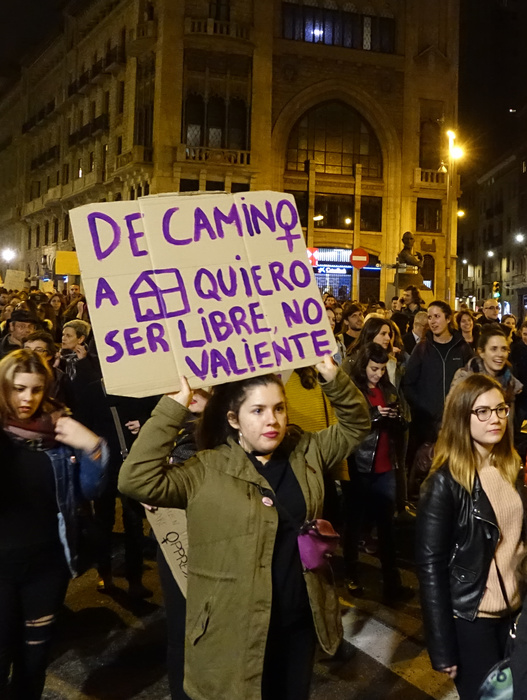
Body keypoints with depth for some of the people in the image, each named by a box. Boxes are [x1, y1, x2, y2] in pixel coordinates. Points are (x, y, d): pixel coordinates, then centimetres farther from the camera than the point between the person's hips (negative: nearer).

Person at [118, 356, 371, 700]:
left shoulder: (306, 452, 2)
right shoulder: (208, 470, -13)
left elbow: (356, 426, 8)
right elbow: (137, 480, -24)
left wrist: (335, 379, -10)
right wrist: (173, 408, -28)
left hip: (300, 621, 5)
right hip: (237, 630, -4)